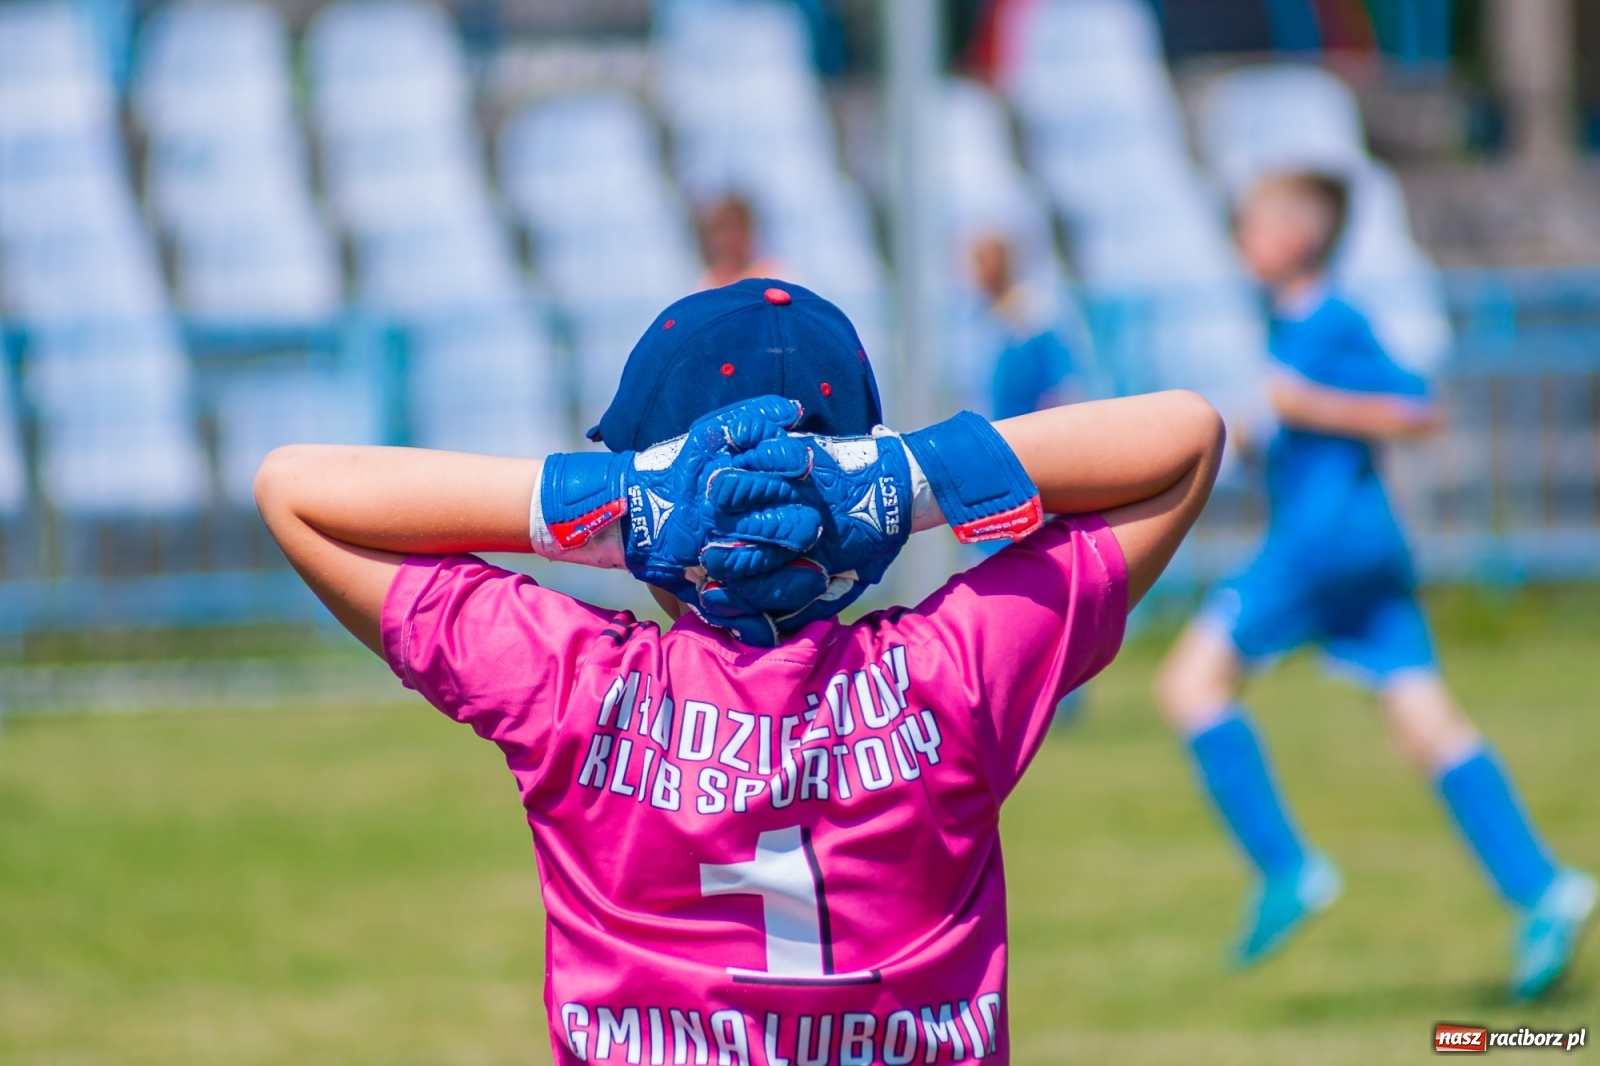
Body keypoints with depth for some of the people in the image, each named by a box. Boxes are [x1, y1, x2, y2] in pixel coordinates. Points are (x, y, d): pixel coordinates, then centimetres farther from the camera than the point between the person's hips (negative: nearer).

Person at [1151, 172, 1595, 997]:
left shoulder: (1332, 324, -11)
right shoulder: (1289, 323, 17)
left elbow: (1418, 412, -14)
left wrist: (1309, 405, -18)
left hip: (1322, 541, -10)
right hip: (1367, 549, 10)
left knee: (1191, 680, -7)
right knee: (1425, 725, 4)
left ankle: (1285, 867, -9)